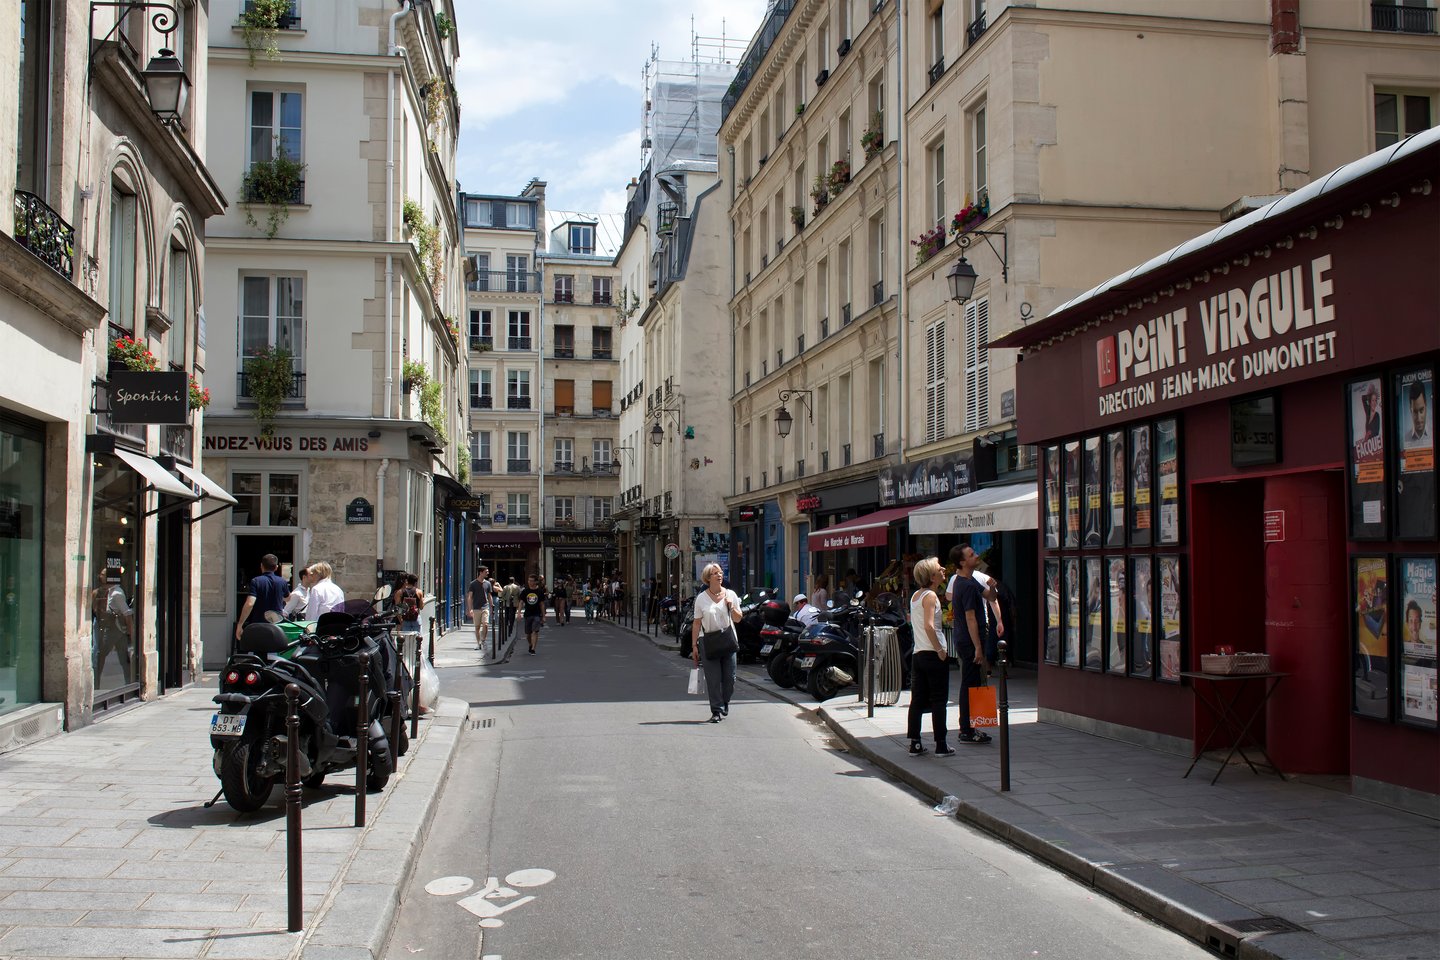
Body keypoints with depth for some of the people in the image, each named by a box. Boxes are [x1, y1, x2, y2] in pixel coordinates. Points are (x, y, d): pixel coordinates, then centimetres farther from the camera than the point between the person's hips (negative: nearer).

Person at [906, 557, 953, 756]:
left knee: (917, 700, 8)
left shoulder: (915, 595, 14)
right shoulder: (930, 596, -11)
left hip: (917, 653, 8)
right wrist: (940, 650, -17)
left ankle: (915, 744, 9)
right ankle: (941, 745, 1)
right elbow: (929, 626, -21)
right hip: (932, 655, -8)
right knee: (938, 701, -2)